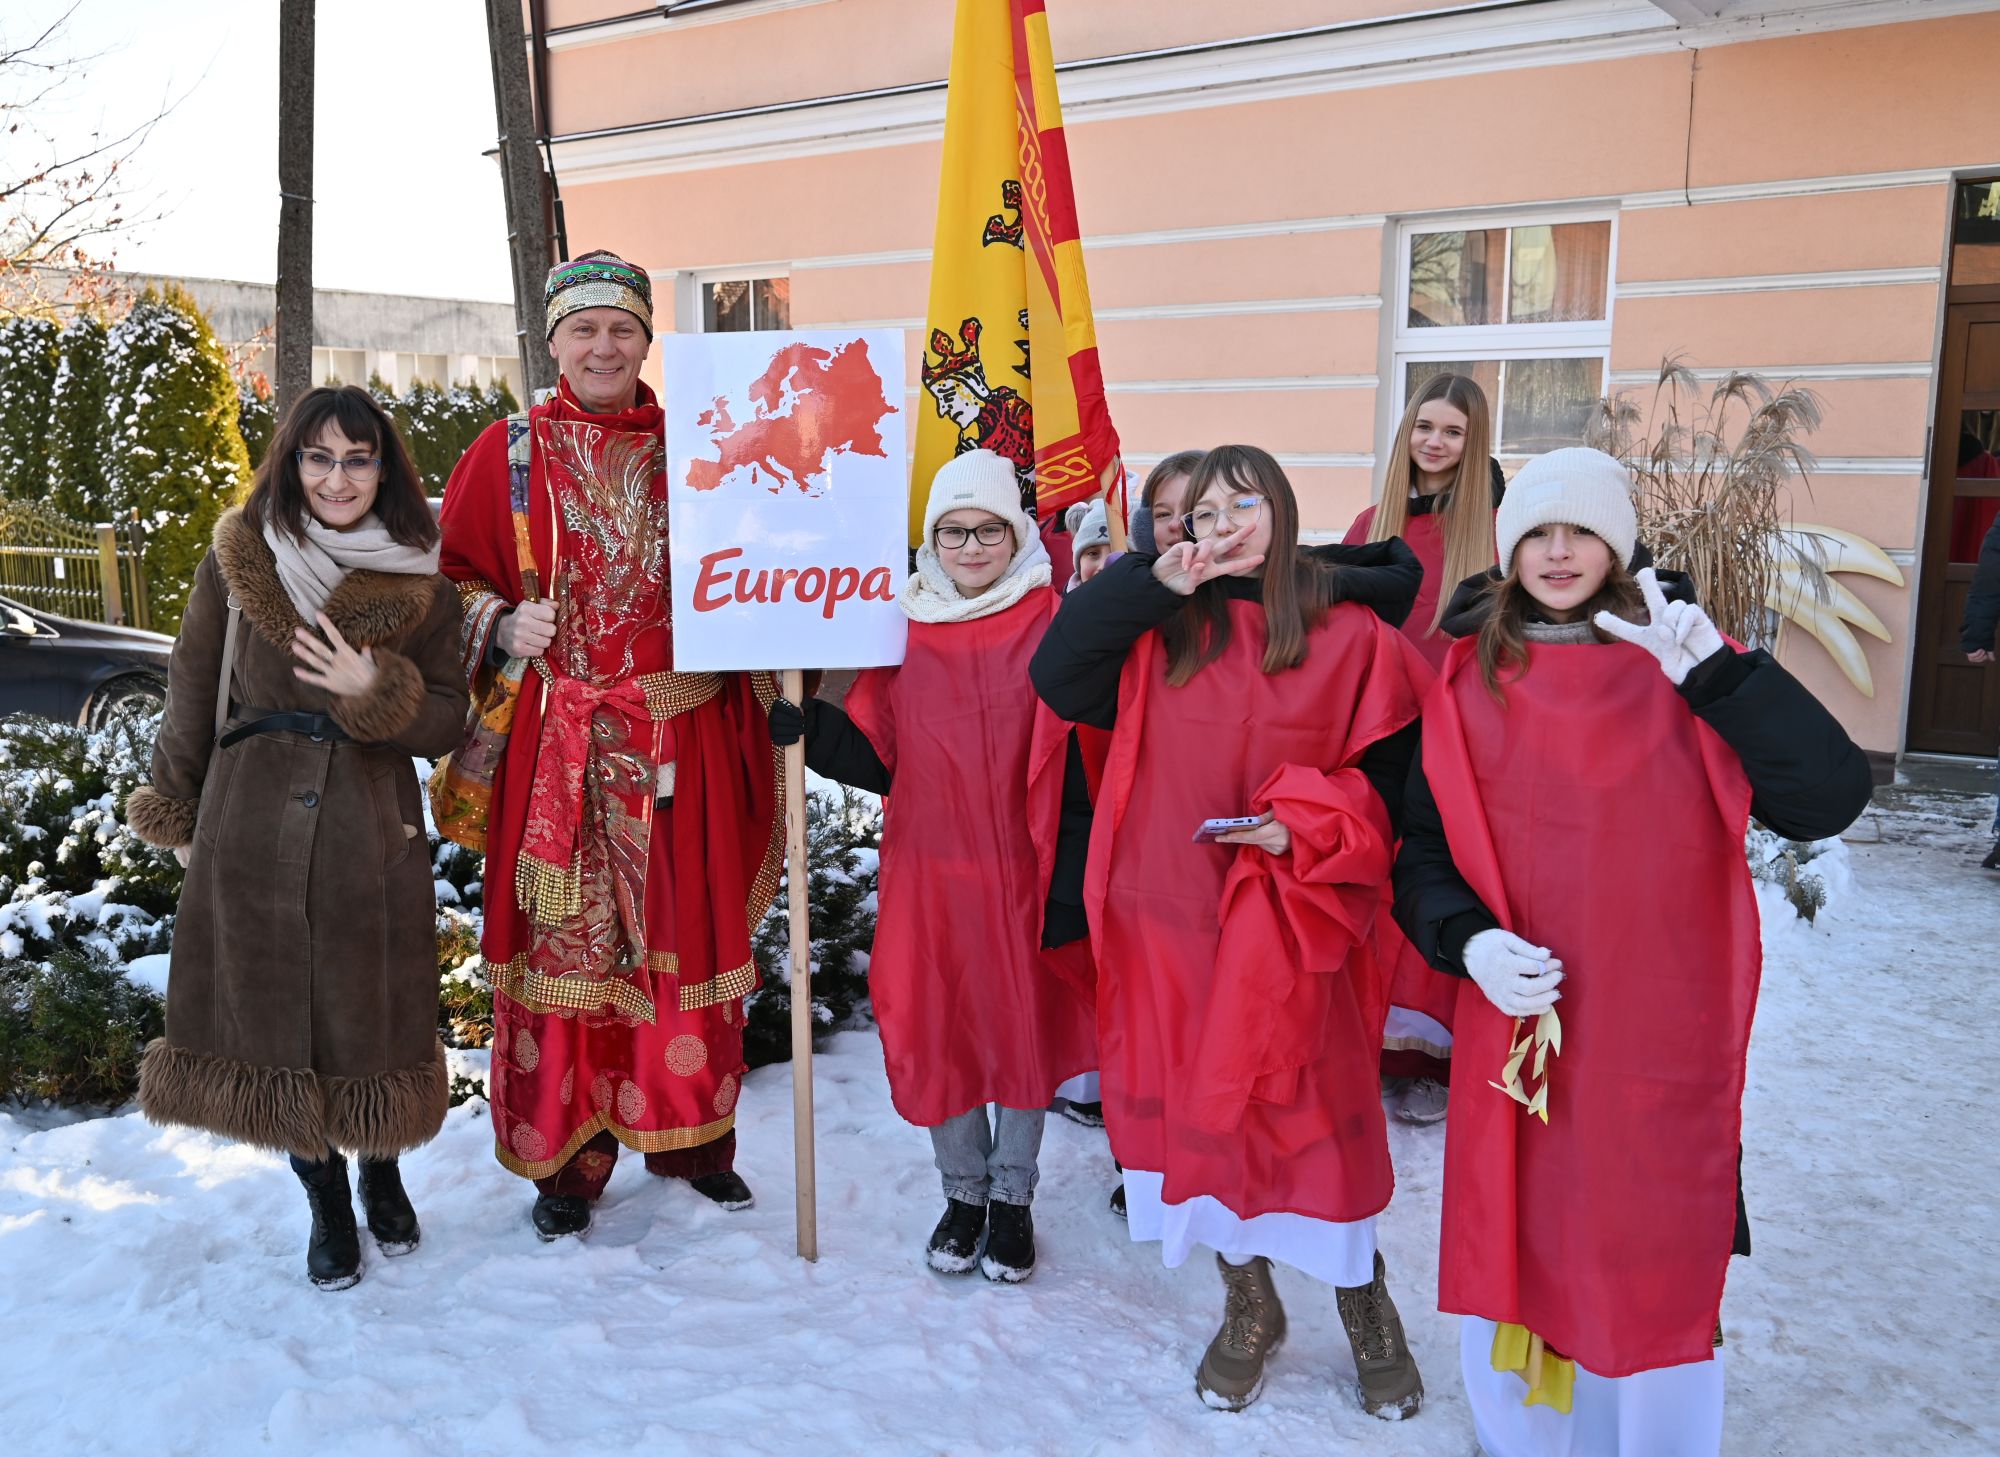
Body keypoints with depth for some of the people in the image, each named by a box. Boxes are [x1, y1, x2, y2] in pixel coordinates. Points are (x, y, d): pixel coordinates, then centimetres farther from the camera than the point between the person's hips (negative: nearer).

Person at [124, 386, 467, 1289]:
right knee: (272, 1013, 8)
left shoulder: (421, 582, -1)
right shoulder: (238, 557, 1)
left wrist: (375, 690, -18)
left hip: (372, 832, -1)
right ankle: (327, 1204, 28)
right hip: (251, 830, 1)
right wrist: (175, 811, 12)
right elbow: (192, 695, 9)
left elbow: (446, 722, 0)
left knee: (371, 1015, 7)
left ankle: (383, 1176, 35)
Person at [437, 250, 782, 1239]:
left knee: (688, 932, 9)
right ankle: (566, 1156, 20)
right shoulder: (510, 452, 4)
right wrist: (502, 629, -11)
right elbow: (455, 581, 8)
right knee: (564, 939, 4)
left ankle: (690, 1136, 27)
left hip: (686, 738, 2)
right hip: (562, 743, -1)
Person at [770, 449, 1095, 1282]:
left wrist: (1070, 885, -10)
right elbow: (876, 756, 4)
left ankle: (1013, 1196, 30)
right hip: (928, 870, 2)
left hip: (1022, 872, -2)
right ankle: (963, 1192, 31)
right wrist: (807, 730, -14)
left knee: (1025, 1025, 9)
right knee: (935, 1029, 9)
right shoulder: (902, 628, 3)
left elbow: (1076, 768, -6)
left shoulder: (1050, 625, -5)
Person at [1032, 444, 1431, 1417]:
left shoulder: (1351, 634, -2)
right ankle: (1248, 1311, 34)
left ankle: (1368, 1311, 28)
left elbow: (1390, 773, -1)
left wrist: (1305, 829, -17)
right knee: (1195, 1111, 12)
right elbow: (1056, 677, -3)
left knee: (1309, 1115, 2)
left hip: (1288, 922, -3)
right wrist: (1150, 582, -9)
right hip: (1171, 914, 3)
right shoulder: (1162, 629, 7)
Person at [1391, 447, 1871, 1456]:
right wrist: (1468, 939, -13)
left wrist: (1714, 673, -21)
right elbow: (1422, 852, 6)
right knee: (1513, 1262, 13)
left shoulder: (1678, 669, -1)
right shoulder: (1469, 685, 4)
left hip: (1663, 1046, -1)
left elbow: (1830, 797, -12)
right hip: (1516, 1027, 2)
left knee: (1654, 1274, 7)